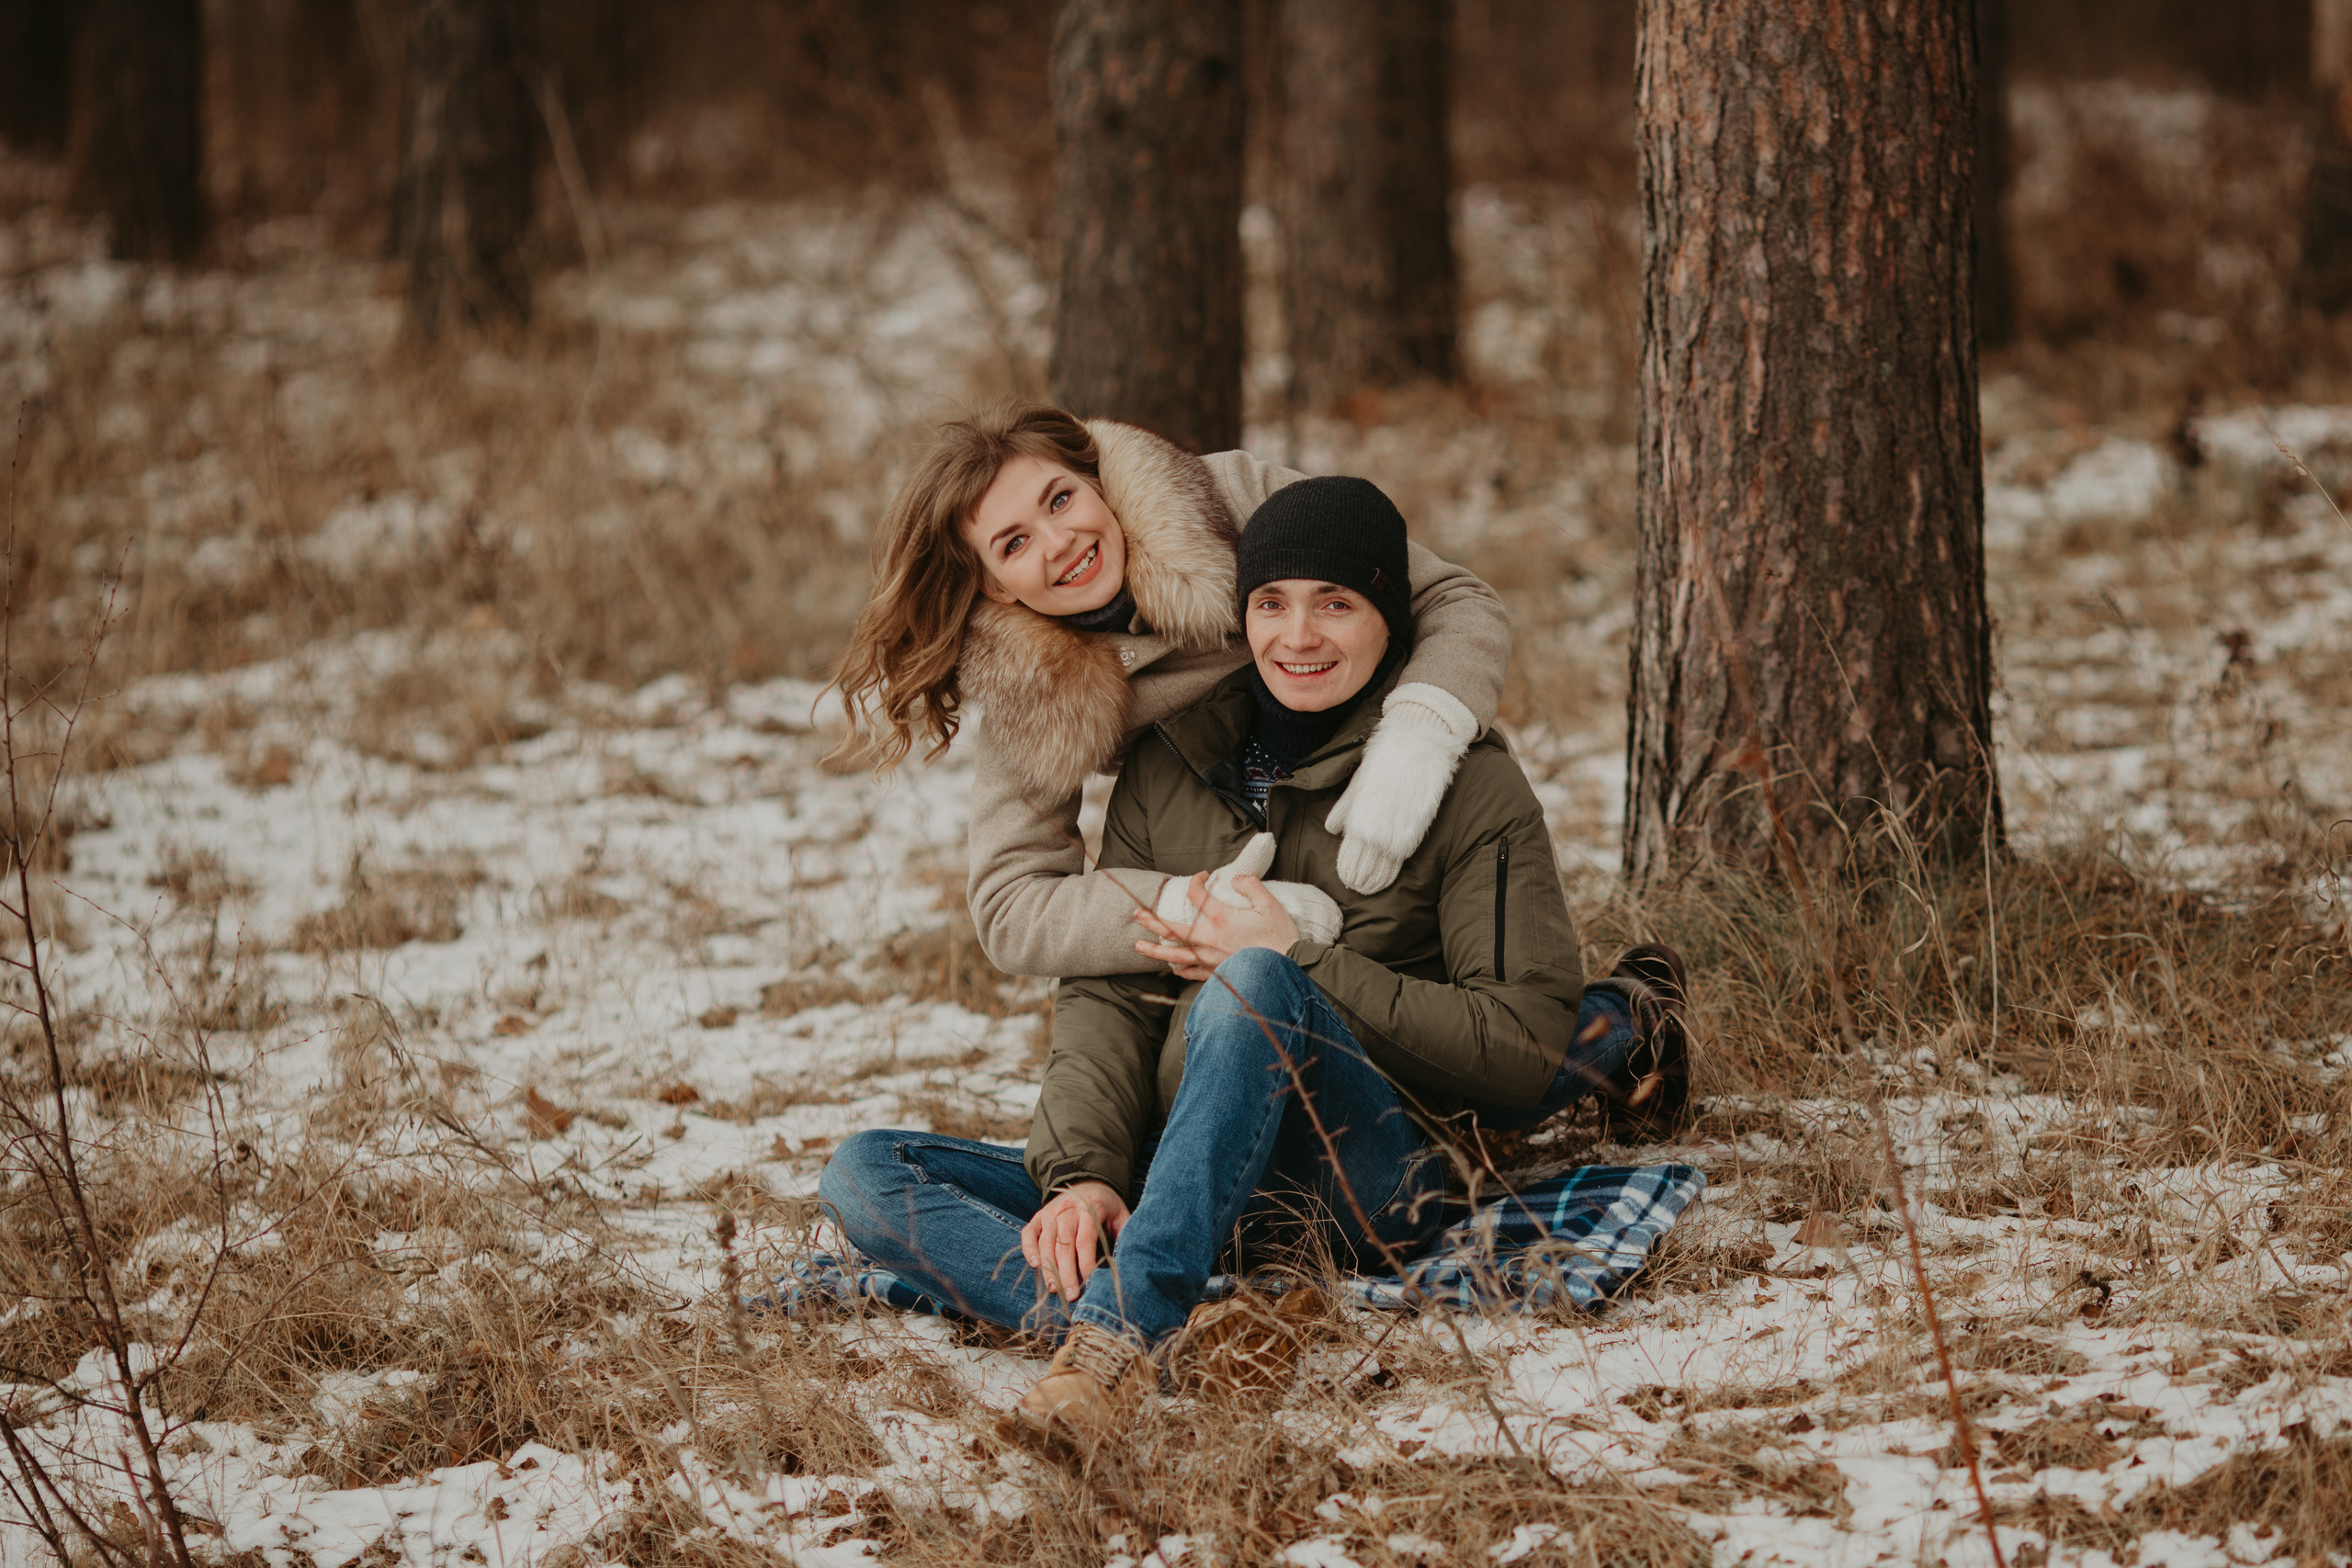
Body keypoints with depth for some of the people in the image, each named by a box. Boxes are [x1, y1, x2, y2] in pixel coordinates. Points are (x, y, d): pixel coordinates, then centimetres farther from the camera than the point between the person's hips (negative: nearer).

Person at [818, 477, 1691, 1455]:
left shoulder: (1469, 785, 3)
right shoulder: (1168, 768, 15)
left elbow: (1522, 1053, -5)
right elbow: (1106, 988, 5)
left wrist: (1292, 960, -10)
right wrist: (1082, 1171, -14)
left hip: (1374, 1185, -5)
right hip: (1183, 1187, 5)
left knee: (1250, 990, -34)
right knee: (863, 1176, -16)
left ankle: (1121, 1323, -49)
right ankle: (1189, 1335, -40)